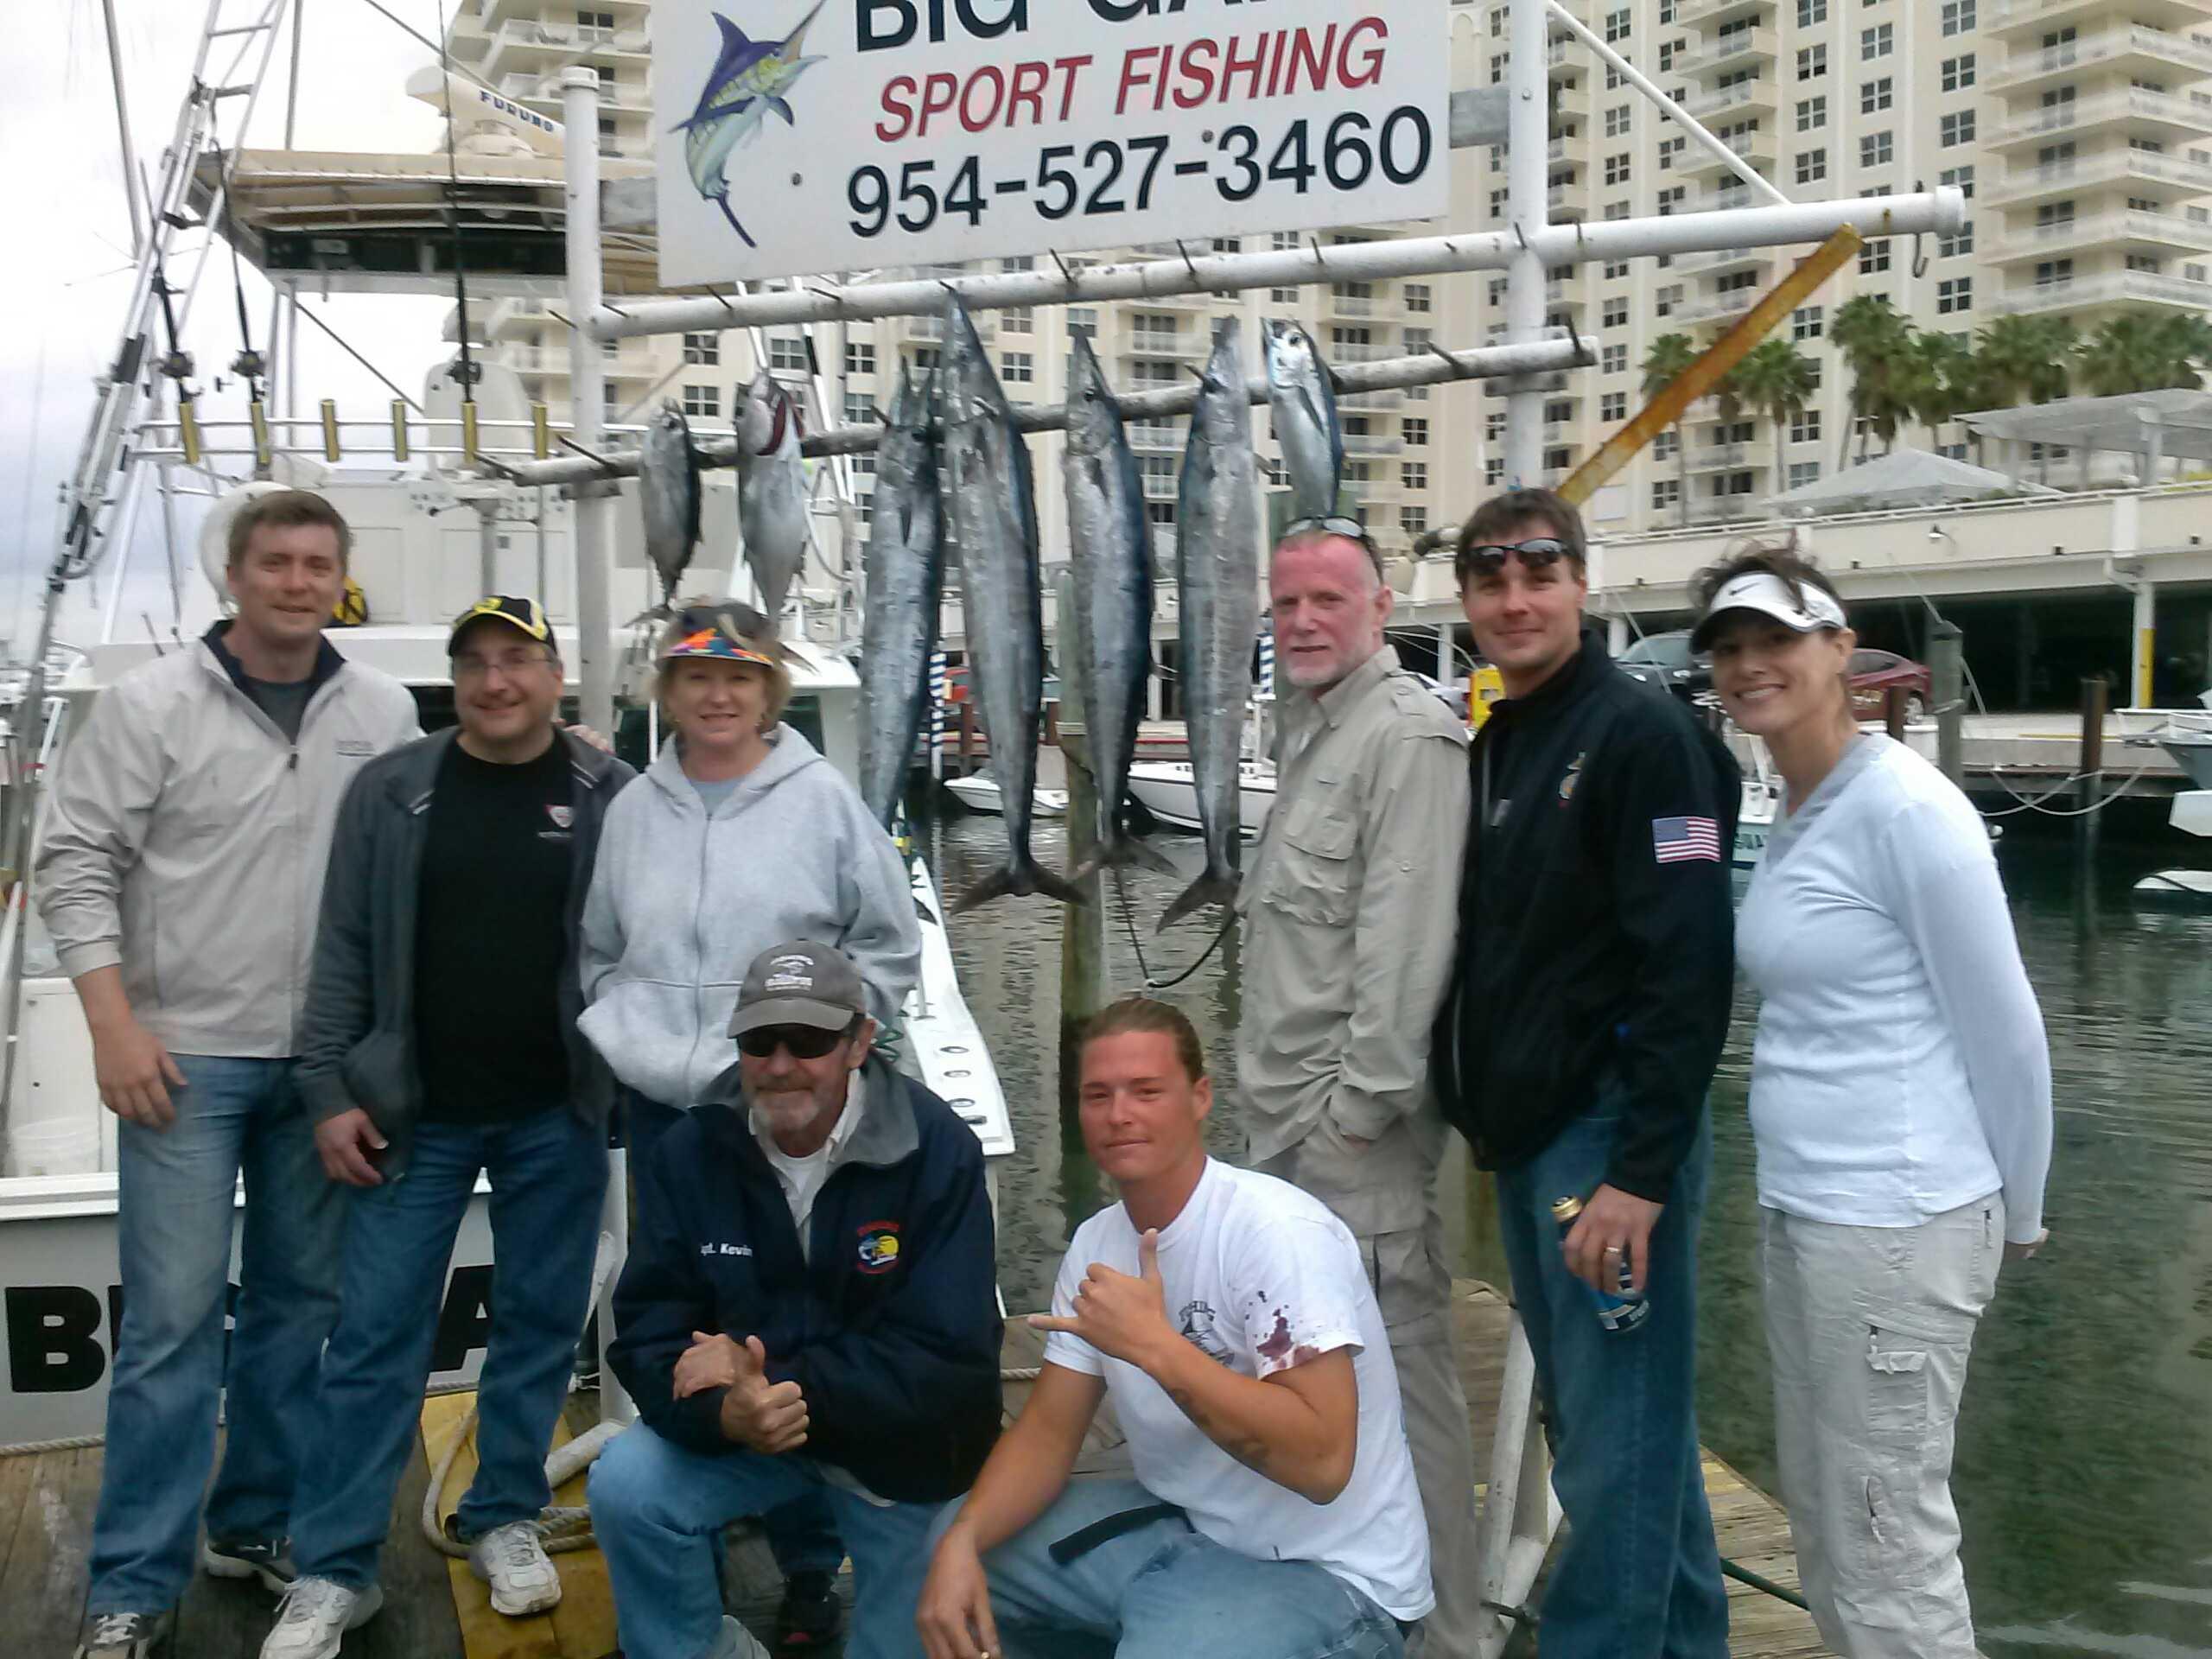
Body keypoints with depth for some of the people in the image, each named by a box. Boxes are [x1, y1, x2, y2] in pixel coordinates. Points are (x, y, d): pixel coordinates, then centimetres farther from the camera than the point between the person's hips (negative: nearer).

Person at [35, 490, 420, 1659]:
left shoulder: (384, 713, 4)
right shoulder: (150, 704, -4)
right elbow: (76, 863, -4)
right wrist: (114, 1024, -11)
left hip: (327, 1061, 3)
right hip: (185, 1056, -3)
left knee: (300, 1299, 12)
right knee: (173, 1314, -2)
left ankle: (257, 1526, 28)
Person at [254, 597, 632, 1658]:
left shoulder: (611, 798, -1)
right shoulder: (391, 791, 1)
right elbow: (345, 950, 2)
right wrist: (330, 1092, -3)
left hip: (558, 1118, 0)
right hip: (415, 1115, 0)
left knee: (542, 1322, 10)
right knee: (375, 1334, 2)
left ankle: (504, 1519, 28)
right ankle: (332, 1570, 13)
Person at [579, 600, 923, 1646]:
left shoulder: (823, 800, -4)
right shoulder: (632, 811, 7)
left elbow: (889, 947, 0)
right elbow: (598, 951, 17)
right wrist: (617, 1032, 4)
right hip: (660, 1107, 4)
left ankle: (809, 1567, 13)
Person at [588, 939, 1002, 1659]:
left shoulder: (937, 1152, -23)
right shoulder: (690, 1152, -12)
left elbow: (946, 1363, -26)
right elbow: (647, 1336, -13)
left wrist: (781, 1382, -31)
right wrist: (725, 1412, -34)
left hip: (903, 1446, -2)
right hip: (742, 1431, 2)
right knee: (625, 1484, -21)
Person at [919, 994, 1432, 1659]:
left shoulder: (1279, 1231, -22)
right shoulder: (1095, 1242, 2)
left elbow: (1322, 1461, -29)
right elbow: (1049, 1430, 4)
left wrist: (1155, 1345, -31)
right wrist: (962, 1542, -14)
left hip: (1321, 1570, -7)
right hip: (1181, 1526, 7)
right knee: (954, 1542, 4)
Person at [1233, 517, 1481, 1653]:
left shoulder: (1407, 735, -13)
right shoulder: (1311, 731, 17)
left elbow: (1407, 941, -20)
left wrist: (1360, 1106, -19)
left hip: (1355, 1131, -10)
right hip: (1288, 1128, 10)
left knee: (1398, 1373, -2)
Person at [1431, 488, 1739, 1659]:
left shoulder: (1643, 734, -12)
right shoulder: (1492, 749, 13)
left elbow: (1688, 969, -19)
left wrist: (1642, 1173, -22)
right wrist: (1488, 1119, 13)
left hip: (1611, 1142, -8)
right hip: (1525, 1142, 9)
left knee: (1617, 1445, -1)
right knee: (1605, 1427, 17)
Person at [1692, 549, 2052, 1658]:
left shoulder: (1905, 809, -15)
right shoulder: (1792, 818, 10)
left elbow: (2005, 1031, -11)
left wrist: (2016, 1216, -1)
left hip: (1894, 1222, -9)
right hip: (1800, 1210, 9)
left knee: (1890, 1547, 3)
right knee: (1823, 1526, 19)